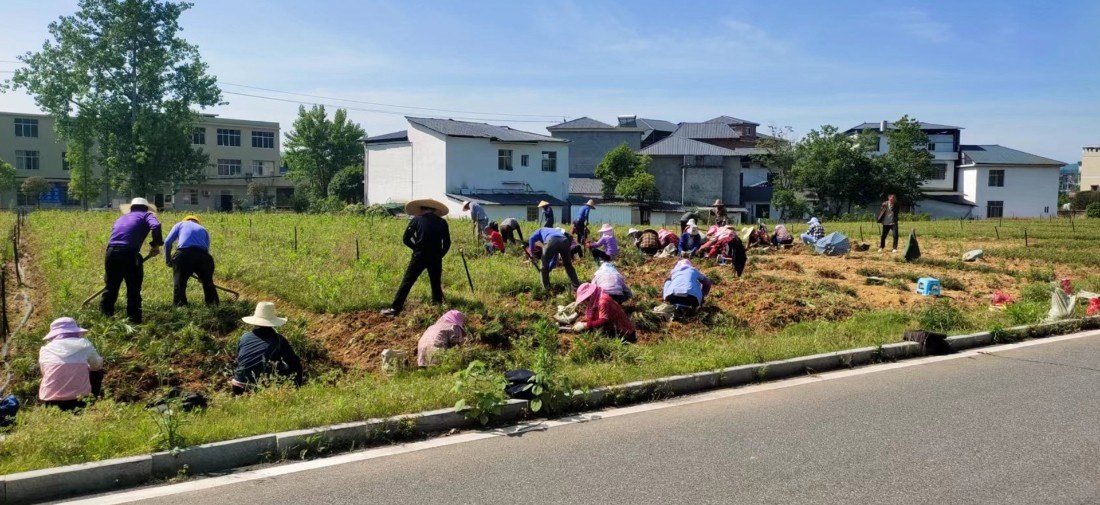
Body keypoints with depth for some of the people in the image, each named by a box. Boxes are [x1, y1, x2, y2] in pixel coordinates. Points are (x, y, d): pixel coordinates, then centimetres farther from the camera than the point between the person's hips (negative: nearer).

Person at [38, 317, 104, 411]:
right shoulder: (84, 344, 0)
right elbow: (98, 365, 15)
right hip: (79, 401, -2)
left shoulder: (45, 350, 5)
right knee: (98, 371, 23)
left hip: (50, 403, 2)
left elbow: (45, 374, 20)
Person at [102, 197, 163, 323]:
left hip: (111, 253, 5)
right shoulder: (146, 215, 14)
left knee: (111, 287, 18)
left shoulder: (121, 218, 30)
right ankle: (134, 319, 9)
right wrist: (155, 245, 0)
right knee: (133, 289, 6)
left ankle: (105, 315, 26)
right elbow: (156, 226, -10)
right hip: (129, 253, -5)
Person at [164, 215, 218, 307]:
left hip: (184, 254, -2)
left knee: (179, 285, 6)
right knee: (208, 283, 19)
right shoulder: (204, 230, 32)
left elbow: (167, 242, 12)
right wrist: (202, 275, 31)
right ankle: (213, 306, 20)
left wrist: (168, 260, 22)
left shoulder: (181, 224, 26)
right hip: (202, 255, 2)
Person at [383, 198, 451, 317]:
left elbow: (406, 239, 3)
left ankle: (395, 308, -3)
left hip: (419, 256, -2)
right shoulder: (442, 222, 7)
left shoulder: (416, 220, 2)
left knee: (407, 282, 1)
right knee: (436, 284, 16)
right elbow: (447, 243, 7)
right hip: (436, 258, 2)